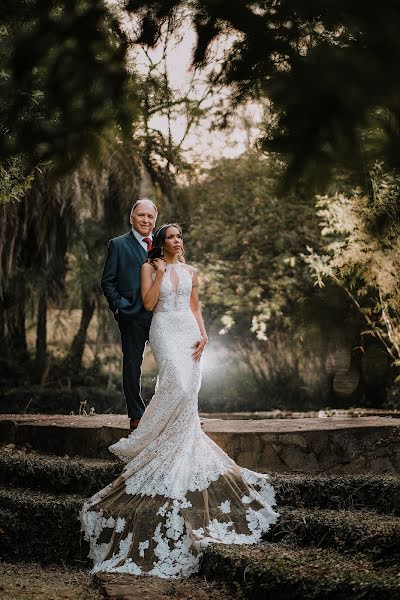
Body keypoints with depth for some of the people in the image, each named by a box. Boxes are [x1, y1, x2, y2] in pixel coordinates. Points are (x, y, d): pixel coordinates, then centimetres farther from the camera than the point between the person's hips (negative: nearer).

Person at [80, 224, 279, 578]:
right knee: (178, 387, -24)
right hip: (165, 330, -4)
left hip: (189, 331, 5)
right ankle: (147, 445, -11)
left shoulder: (190, 272, 16)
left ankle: (178, 449, 5)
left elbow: (195, 307, 16)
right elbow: (148, 303, -6)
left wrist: (203, 334, 2)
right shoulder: (150, 268, 6)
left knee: (188, 393, -3)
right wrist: (159, 273, -7)